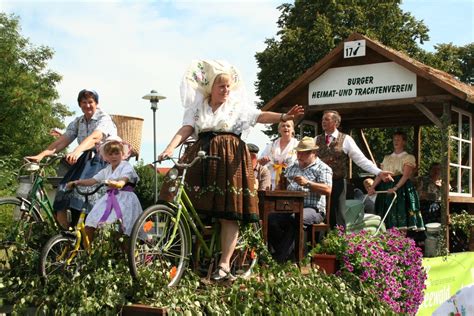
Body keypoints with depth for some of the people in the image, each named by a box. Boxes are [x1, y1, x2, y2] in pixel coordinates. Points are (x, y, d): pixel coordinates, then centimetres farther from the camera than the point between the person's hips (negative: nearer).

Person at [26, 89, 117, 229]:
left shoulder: (104, 119, -3)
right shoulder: (77, 122, 16)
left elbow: (94, 138, -23)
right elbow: (62, 140, 5)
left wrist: (76, 152, -41)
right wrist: (41, 155, -10)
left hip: (101, 161, -6)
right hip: (83, 161, 6)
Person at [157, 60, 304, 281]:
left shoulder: (238, 105, 9)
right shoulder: (197, 106, 12)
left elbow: (260, 116, -4)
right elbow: (186, 129, 0)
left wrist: (283, 117, -23)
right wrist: (169, 149, -17)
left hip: (230, 159, -1)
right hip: (201, 157, 1)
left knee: (229, 214, -5)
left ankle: (224, 264, -4)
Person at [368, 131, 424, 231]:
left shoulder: (408, 157, 3)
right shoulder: (387, 158, 19)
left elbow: (406, 175, -10)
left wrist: (395, 188, -24)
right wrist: (373, 187, -7)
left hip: (402, 188, -5)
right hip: (386, 187, 5)